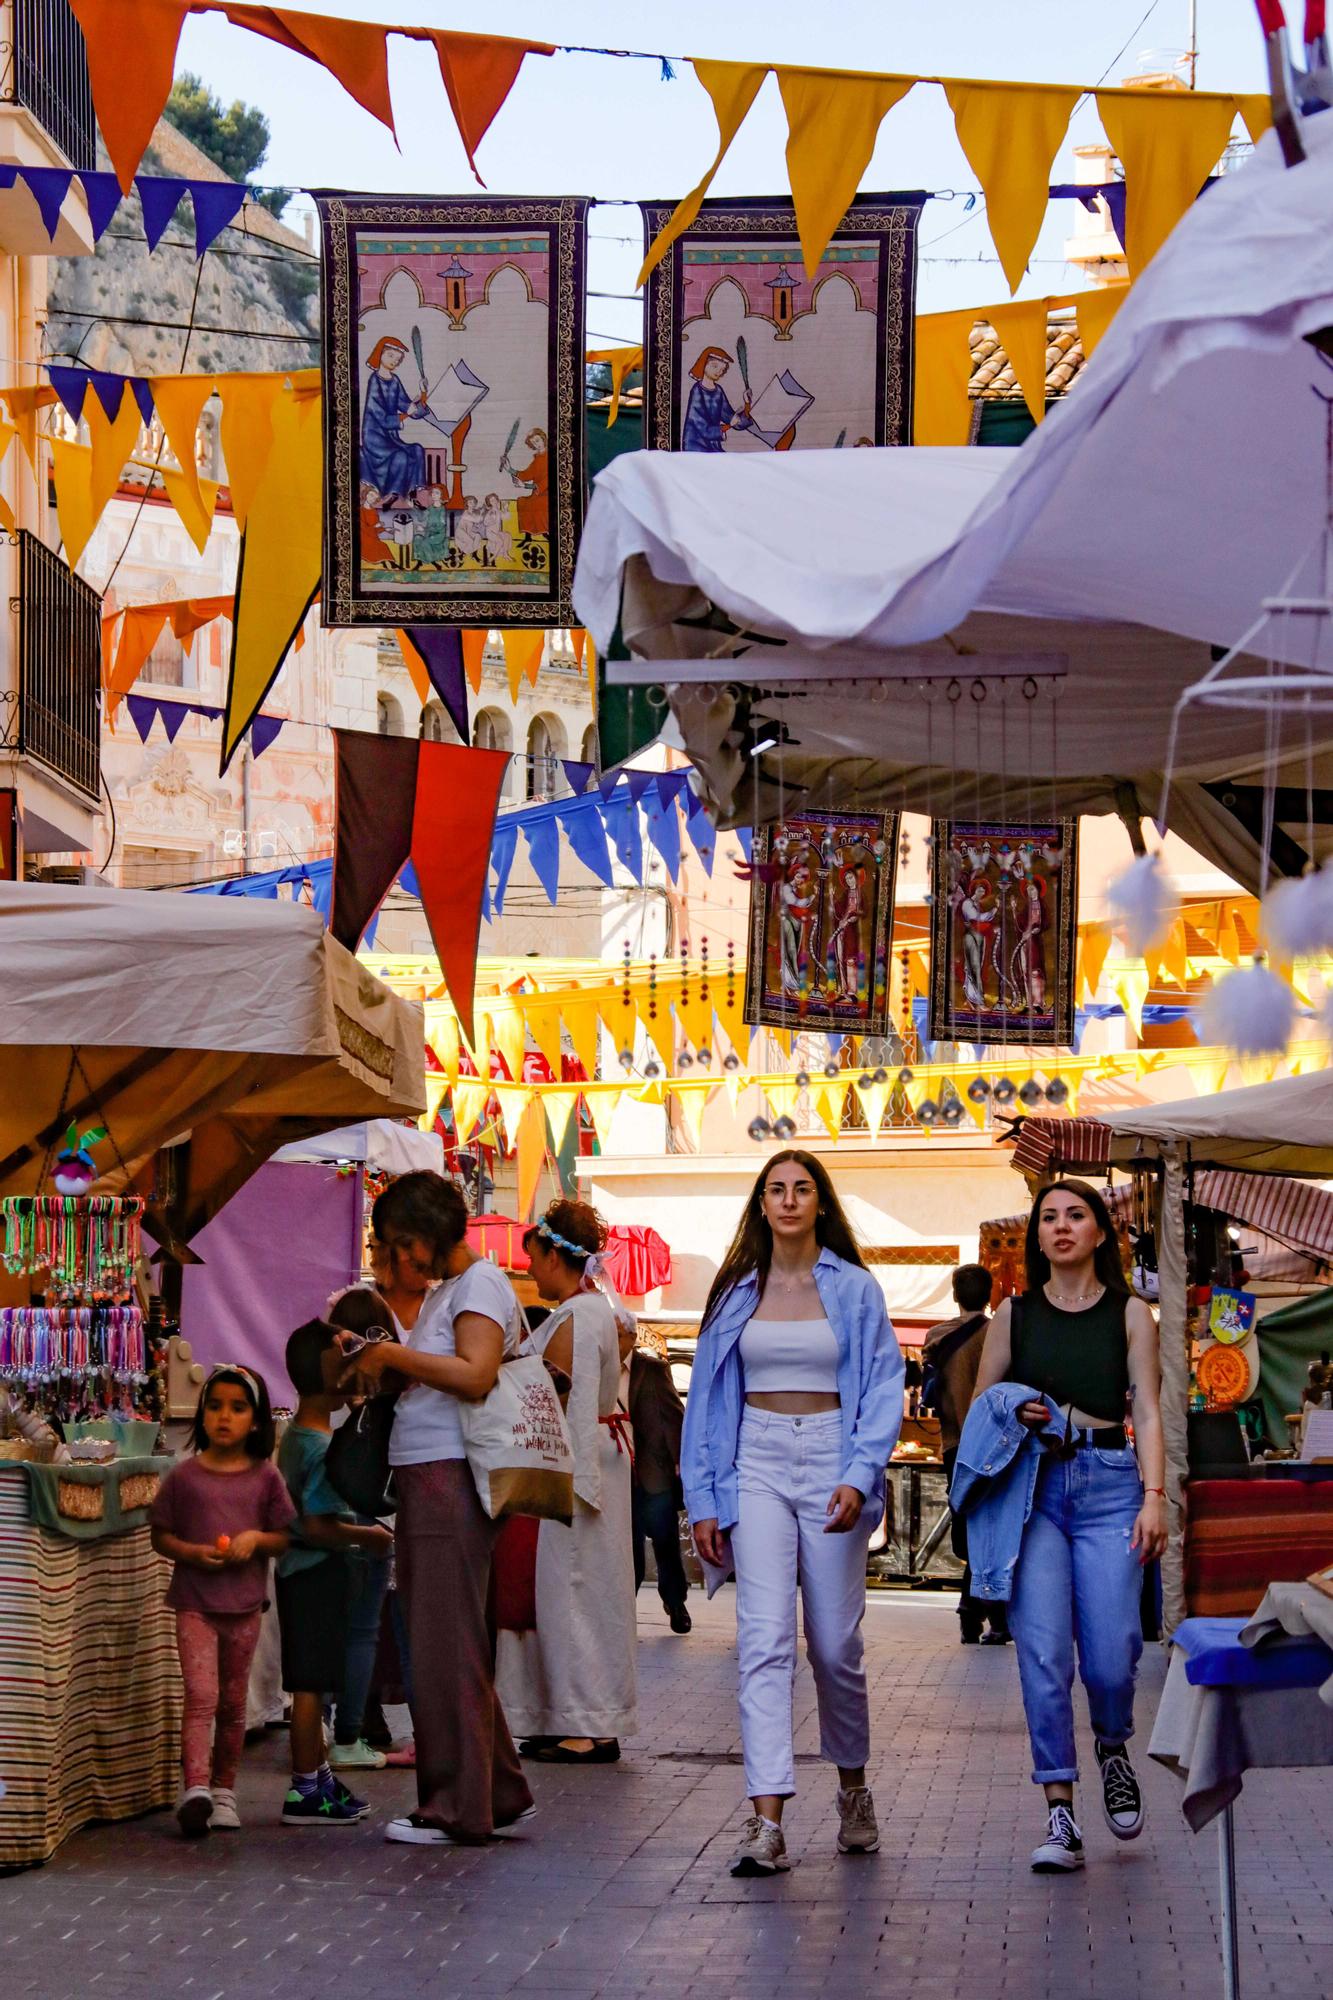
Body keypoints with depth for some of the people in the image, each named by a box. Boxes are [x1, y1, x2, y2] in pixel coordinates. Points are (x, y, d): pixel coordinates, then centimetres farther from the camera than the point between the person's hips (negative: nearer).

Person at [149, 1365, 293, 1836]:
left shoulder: (265, 1477, 3)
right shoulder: (184, 1475, 0)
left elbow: (285, 1538, 7)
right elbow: (160, 1536, 4)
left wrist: (256, 1538, -13)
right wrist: (193, 1553, -14)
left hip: (244, 1603, 2)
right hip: (195, 1600, -2)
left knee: (233, 1702, 10)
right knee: (201, 1696, -14)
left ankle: (223, 1789, 20)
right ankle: (195, 1788, -21)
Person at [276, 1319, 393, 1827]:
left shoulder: (294, 1437, 11)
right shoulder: (323, 1446, -19)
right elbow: (318, 1526, -24)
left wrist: (356, 1531, 17)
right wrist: (366, 1536, -11)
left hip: (300, 1569, 10)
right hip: (316, 1571, -10)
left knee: (312, 1683, 16)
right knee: (311, 1683, -4)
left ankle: (318, 1775, 24)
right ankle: (304, 1791, 0)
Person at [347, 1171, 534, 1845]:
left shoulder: (481, 1285, -7)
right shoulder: (442, 1291, 22)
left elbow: (475, 1376, -21)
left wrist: (392, 1355, -14)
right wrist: (381, 1371, 11)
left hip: (451, 1479, -10)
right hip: (424, 1482, 10)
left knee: (445, 1645, -7)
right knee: (435, 1643, 11)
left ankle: (457, 1807, -3)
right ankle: (498, 1793, 17)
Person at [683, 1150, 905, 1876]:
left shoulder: (854, 1290, 3)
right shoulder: (736, 1293, 9)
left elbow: (884, 1388, -1)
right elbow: (707, 1397, 11)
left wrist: (859, 1477, -14)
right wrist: (704, 1498, 5)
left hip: (829, 1464, -1)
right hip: (759, 1467, 1)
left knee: (835, 1644, 5)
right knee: (764, 1639, -11)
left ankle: (853, 1788, 30)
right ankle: (766, 1821, -17)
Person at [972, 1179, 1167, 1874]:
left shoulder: (1129, 1314, 9)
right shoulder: (1014, 1314, 11)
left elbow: (1147, 1412, 4)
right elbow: (979, 1405, 17)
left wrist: (1154, 1497, -8)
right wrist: (1012, 1413, -6)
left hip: (1109, 1485, -1)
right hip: (1032, 1487, 1)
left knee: (1111, 1655, -9)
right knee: (1043, 1653, -10)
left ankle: (1112, 1748, 25)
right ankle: (1059, 1813, -5)